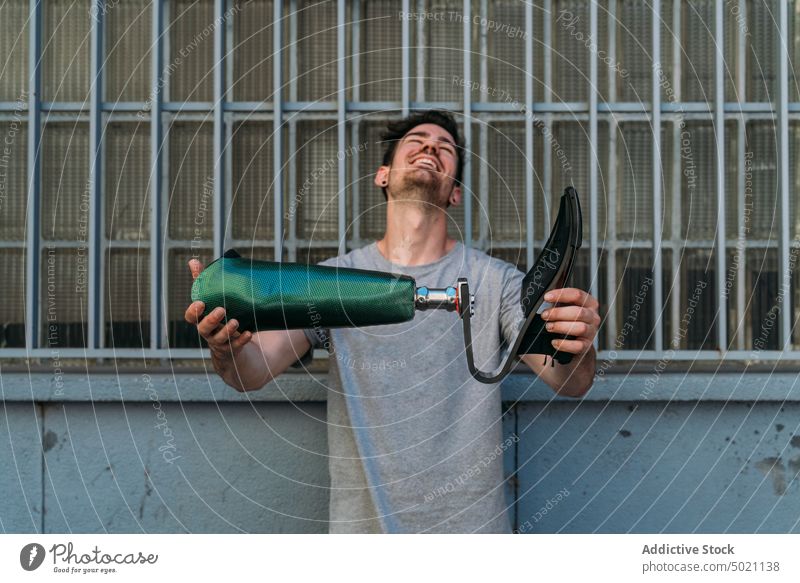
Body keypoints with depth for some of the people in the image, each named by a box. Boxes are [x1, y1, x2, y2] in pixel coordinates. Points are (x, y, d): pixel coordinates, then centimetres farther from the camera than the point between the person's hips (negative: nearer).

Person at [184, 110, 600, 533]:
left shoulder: (497, 281, -3)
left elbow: (568, 383, -11)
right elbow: (254, 371, -10)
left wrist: (578, 347, -35)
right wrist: (227, 347, -33)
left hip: (473, 523, 0)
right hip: (362, 524, 0)